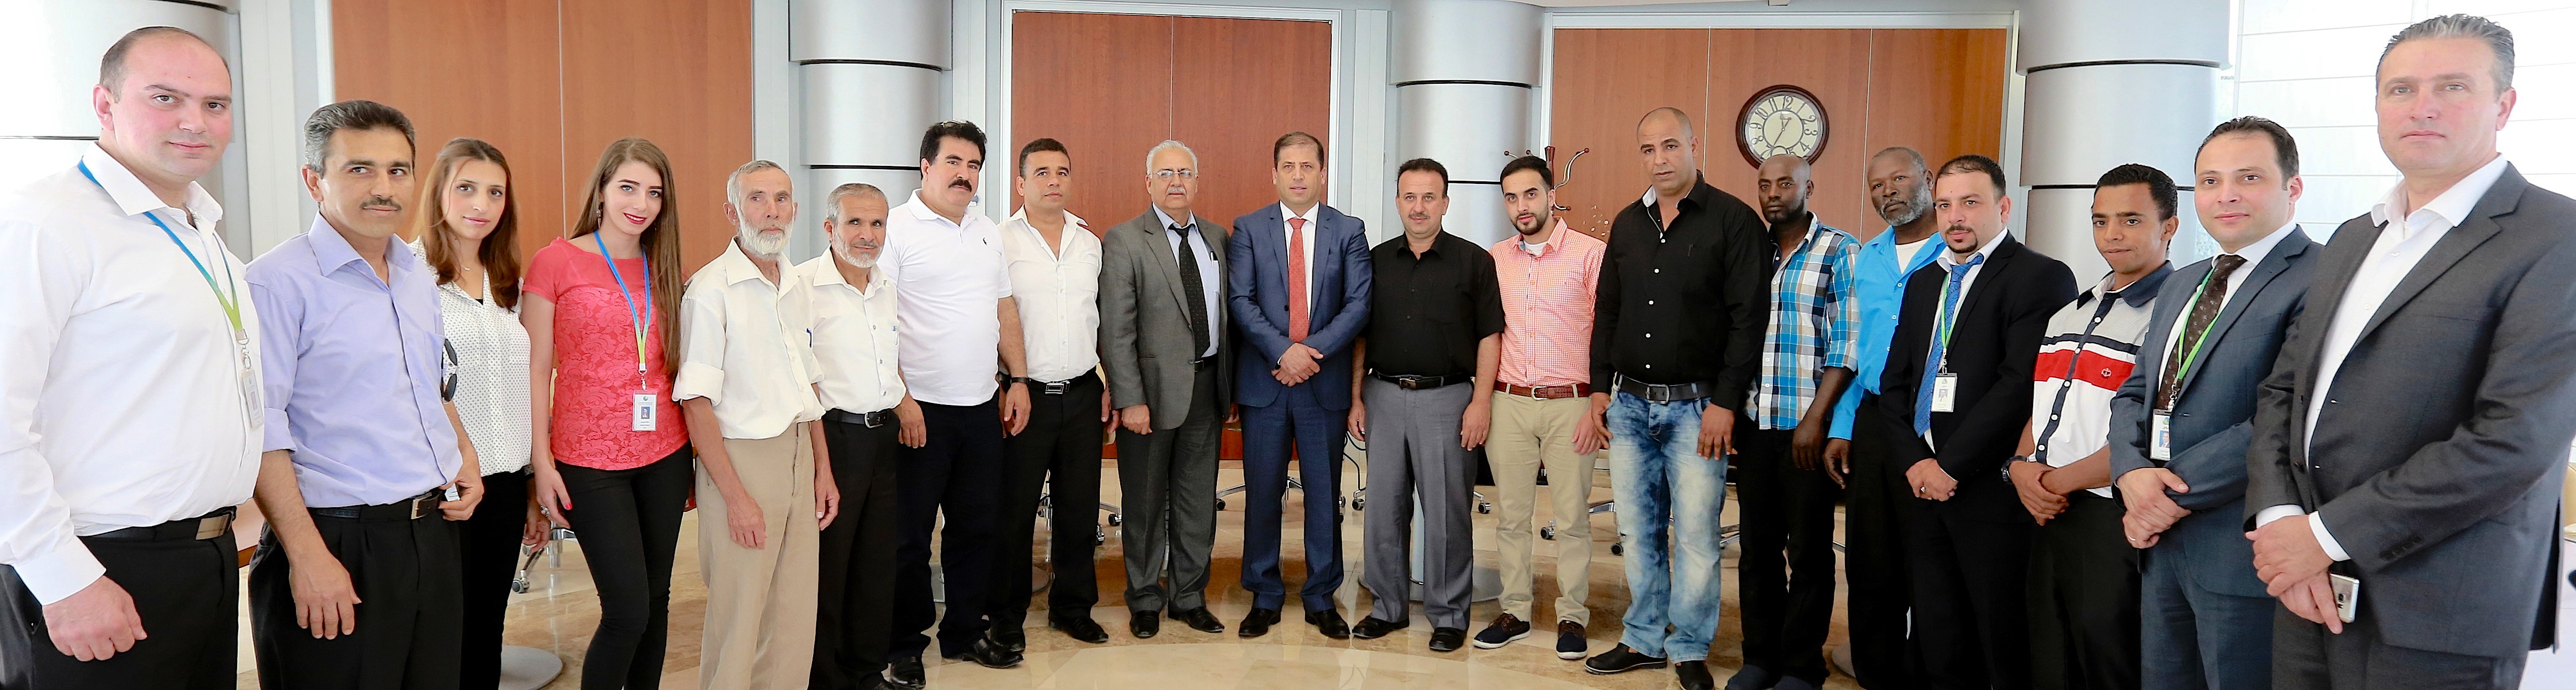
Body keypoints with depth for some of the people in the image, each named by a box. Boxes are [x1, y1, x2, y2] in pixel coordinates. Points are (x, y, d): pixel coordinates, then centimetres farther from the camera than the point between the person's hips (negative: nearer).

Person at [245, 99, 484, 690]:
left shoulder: (419, 278, 12)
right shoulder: (280, 282, -12)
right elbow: (261, 433, -16)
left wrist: (465, 454, 8)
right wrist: (307, 556, -19)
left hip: (434, 535, 7)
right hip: (341, 548, -7)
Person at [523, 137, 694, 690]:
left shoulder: (662, 268, 9)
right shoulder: (555, 262, -4)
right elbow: (535, 369, -3)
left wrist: (691, 456, 9)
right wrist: (542, 460, -8)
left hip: (665, 457, 5)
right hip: (591, 462, -4)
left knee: (656, 600, 10)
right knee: (628, 611, -6)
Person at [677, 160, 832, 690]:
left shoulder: (793, 290, 11)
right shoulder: (711, 289, -12)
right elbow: (696, 403, -15)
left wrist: (823, 468, 14)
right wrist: (737, 496, -17)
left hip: (799, 460, 7)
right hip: (742, 459, -7)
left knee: (795, 620, 12)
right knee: (737, 623, 1)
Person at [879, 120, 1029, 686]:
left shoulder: (989, 232, 14)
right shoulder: (896, 230, -8)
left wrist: (1018, 380, 10)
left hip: (983, 407, 7)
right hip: (920, 410, -6)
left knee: (976, 526, 14)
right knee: (910, 534, 4)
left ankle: (965, 633, 29)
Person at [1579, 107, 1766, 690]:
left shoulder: (1734, 221, -6)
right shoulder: (1627, 224, 11)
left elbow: (1748, 320, -10)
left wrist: (1725, 403, -14)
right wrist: (1601, 389, 9)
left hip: (1696, 406, -5)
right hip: (1630, 404, 5)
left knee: (1696, 536, 0)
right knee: (1638, 532, 11)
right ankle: (1644, 641, 23)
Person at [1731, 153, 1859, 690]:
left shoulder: (1839, 252, -3)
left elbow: (1848, 345, -7)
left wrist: (1816, 418, -13)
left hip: (1808, 428, -4)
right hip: (1754, 425, 4)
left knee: (1809, 550, 4)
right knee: (1758, 545, 9)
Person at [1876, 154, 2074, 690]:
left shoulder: (2042, 278, -5)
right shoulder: (1923, 282, 18)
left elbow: (2021, 385, -15)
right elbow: (1895, 382, 15)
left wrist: (1951, 465, -14)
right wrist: (1915, 462, -1)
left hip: (1991, 491, -6)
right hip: (1926, 486, 6)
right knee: (1940, 646, 11)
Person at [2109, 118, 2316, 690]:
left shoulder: (2320, 280, -13)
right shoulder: (2181, 285, 16)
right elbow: (2134, 392, 14)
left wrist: (2177, 494, -16)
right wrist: (2132, 473, -6)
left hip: (2242, 553, -8)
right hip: (2162, 544, 8)